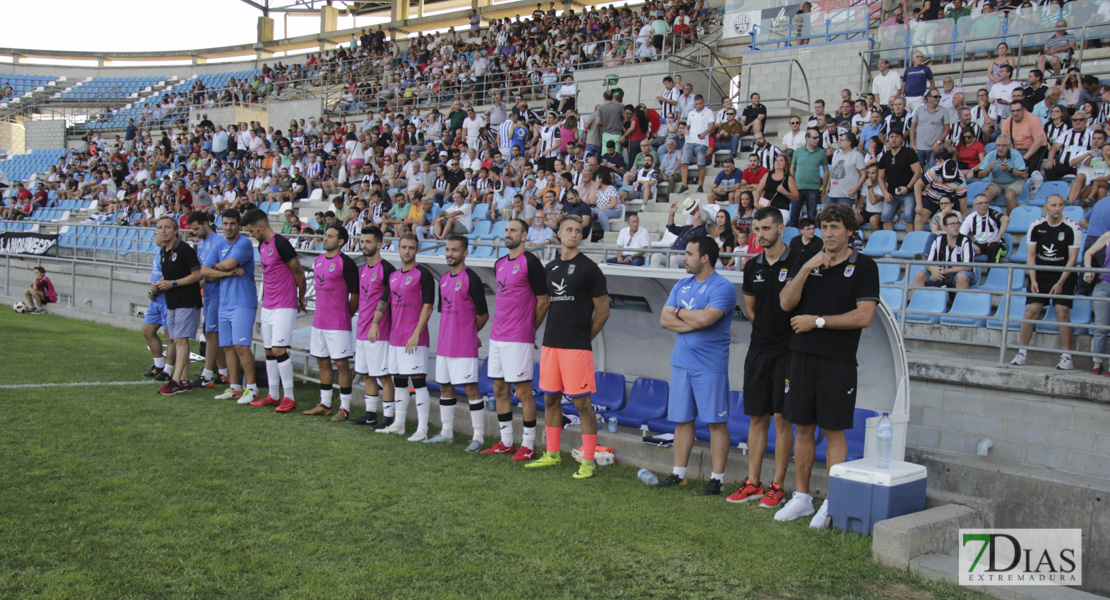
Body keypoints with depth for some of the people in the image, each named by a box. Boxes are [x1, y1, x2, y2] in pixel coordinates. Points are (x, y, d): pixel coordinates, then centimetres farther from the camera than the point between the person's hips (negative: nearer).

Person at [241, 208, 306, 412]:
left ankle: (289, 397, -3)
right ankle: (273, 396, 19)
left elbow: (299, 273, -11)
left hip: (284, 307, -9)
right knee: (269, 351, 11)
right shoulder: (262, 245, 13)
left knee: (279, 350, -11)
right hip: (267, 306, 9)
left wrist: (301, 299, 0)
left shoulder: (280, 243, -16)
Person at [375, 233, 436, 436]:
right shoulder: (393, 275, 15)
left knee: (418, 381, -7)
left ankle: (422, 429, -5)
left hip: (415, 339, -8)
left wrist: (416, 334, -19)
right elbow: (384, 302, 17)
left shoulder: (423, 274, -7)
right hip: (395, 337, 8)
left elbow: (427, 306, -13)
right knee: (399, 381, 14)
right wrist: (375, 323, -1)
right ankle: (398, 424, 23)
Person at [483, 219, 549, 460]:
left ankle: (528, 445, 4)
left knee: (522, 391, -4)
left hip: (519, 339, -8)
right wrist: (500, 326, 16)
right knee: (499, 389, 12)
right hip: (497, 337, 8)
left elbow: (543, 301, -8)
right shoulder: (499, 264, 14)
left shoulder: (530, 263, -10)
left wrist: (529, 329, -1)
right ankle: (506, 442, 21)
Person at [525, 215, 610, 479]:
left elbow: (603, 311, -2)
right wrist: (554, 333, 13)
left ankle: (588, 460, 1)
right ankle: (552, 454, 24)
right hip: (550, 343, 6)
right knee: (550, 398, 12)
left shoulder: (589, 268, -4)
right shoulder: (550, 268, 13)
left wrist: (583, 337, 0)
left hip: (576, 347, -6)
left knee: (582, 402, -5)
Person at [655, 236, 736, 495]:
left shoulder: (722, 287, -9)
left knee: (716, 422, 0)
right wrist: (695, 322, -11)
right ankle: (679, 474, 21)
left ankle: (717, 478, 7)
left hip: (710, 365, -7)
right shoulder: (681, 286, 13)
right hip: (681, 362, 7)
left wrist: (679, 312, -6)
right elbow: (664, 320, 3)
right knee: (682, 420, 11)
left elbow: (705, 318, -24)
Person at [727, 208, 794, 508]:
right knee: (757, 417, 9)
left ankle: (777, 486, 7)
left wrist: (784, 336, -7)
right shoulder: (753, 266, 10)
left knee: (782, 418, -1)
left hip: (786, 351, -5)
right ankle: (753, 483, 17)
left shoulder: (796, 263, -8)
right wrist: (764, 329, 11)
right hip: (758, 349, 6)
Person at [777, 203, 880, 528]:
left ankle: (832, 503, 9)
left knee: (834, 432, 1)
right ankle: (802, 497, 18)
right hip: (803, 355, 4)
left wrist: (818, 321, -10)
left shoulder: (864, 267, -2)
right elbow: (786, 303, -2)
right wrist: (806, 268, -12)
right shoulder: (805, 261, 10)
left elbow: (864, 317, -11)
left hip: (839, 360, -4)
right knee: (803, 428, 8)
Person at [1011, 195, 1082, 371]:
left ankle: (1067, 356, -7)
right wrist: (1033, 280, -7)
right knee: (1030, 311, -7)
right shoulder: (1036, 226, 0)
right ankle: (1022, 353, 1)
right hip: (1039, 275, 2)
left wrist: (1060, 282, -14)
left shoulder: (1072, 228, -8)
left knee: (1062, 313, -12)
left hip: (1063, 277, -2)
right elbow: (1031, 255, 2)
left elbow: (1072, 259, -8)